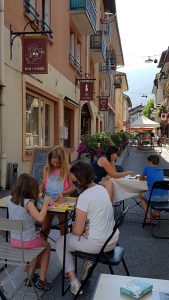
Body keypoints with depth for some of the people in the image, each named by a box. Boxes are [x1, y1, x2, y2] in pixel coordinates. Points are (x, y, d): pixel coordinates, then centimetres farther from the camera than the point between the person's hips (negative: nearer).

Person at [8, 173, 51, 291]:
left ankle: (30, 274, 30)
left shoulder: (11, 201, -2)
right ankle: (42, 280, 25)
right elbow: (40, 218, -29)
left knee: (39, 243, 32)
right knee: (47, 246, 24)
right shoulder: (28, 202, -22)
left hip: (14, 241, 6)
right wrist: (45, 204, -15)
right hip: (28, 242, -6)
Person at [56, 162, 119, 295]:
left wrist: (72, 228, 5)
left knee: (60, 243, 15)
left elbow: (78, 231, -17)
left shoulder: (84, 197, -22)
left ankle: (74, 283, 13)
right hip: (113, 240, 8)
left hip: (98, 244, -8)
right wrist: (78, 226, 7)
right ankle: (86, 263, 22)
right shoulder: (101, 188, 2)